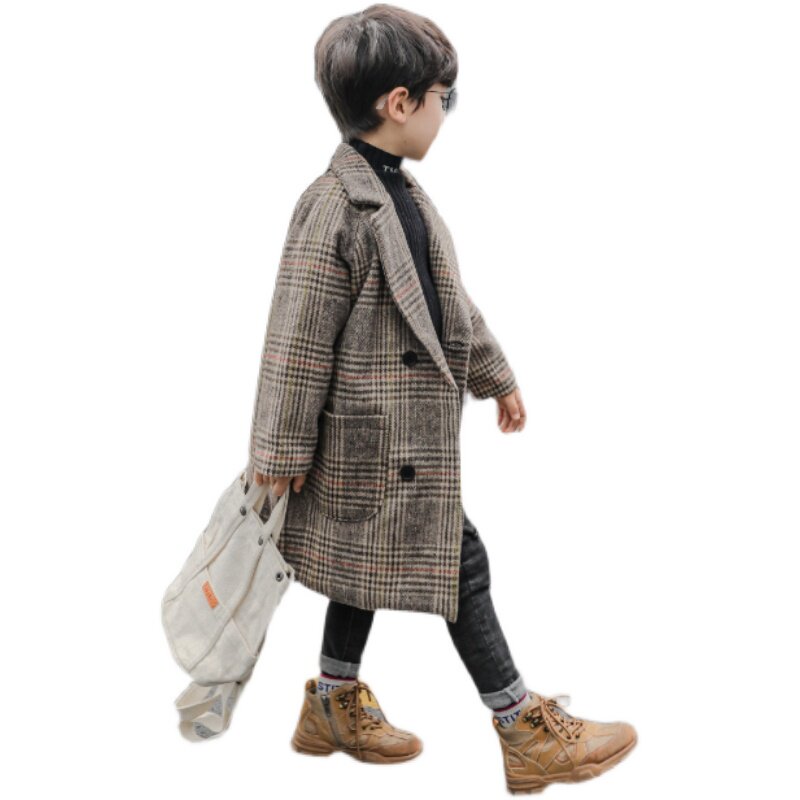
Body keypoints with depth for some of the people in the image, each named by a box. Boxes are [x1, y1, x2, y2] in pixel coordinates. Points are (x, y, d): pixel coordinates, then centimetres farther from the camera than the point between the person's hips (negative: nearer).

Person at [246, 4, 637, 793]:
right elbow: (297, 341, -19)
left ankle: (334, 706, 35)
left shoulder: (401, 192, 10)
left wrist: (497, 376, 24)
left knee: (370, 565, 18)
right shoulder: (333, 209, -21)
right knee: (461, 566, -2)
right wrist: (280, 451, -15)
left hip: (406, 429, 9)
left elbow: (448, 300, 19)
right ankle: (528, 732, 12)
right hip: (377, 439, -9)